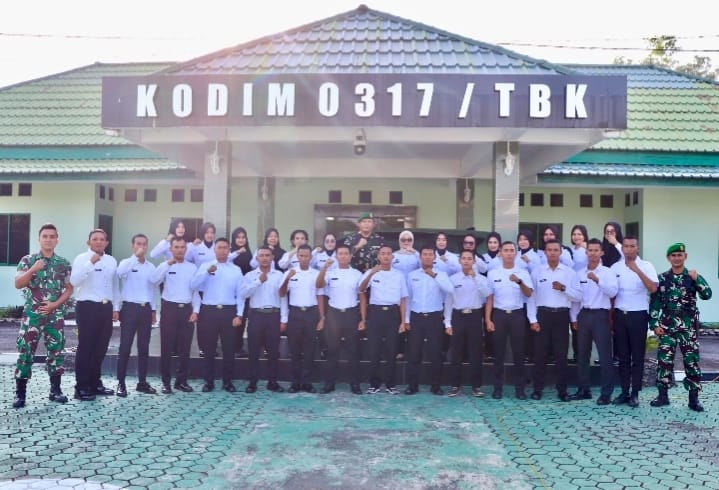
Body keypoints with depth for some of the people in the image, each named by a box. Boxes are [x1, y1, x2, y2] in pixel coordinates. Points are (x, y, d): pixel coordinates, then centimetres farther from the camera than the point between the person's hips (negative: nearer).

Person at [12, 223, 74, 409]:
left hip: (55, 314, 2)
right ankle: (20, 393, 3)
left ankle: (55, 389, 14)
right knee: (25, 351, -4)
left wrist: (55, 304, -6)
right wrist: (33, 270, -19)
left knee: (56, 350, 4)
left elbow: (69, 289, 7)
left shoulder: (63, 263, 7)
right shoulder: (28, 260, 2)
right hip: (32, 313, -2)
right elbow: (18, 284, -6)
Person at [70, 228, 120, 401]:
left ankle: (95, 383, 25)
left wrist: (116, 308, 13)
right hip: (87, 307, -6)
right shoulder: (81, 259, -5)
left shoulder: (112, 261, 11)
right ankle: (82, 387, 6)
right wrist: (91, 263, -27)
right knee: (85, 347, -2)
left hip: (106, 307, 6)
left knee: (100, 348, 12)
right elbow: (74, 281, -21)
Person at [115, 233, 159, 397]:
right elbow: (119, 274, -28)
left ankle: (142, 382, 17)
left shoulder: (151, 266, 10)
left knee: (144, 347, 9)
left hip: (146, 309, 5)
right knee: (125, 346, -2)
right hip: (130, 307, -4)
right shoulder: (126, 263, -3)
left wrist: (154, 310, 14)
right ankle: (121, 383, 5)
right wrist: (136, 256, -28)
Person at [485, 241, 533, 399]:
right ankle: (498, 388, 13)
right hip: (499, 315, 0)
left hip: (517, 315, 0)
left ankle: (519, 388, 12)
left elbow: (529, 294, -9)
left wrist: (519, 281, -27)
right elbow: (489, 298, 4)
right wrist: (488, 319, -2)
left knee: (518, 352, 3)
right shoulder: (493, 273, 3)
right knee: (499, 352, 4)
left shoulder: (523, 272, 2)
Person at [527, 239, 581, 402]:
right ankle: (537, 389, 12)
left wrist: (564, 288, -14)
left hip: (562, 315, 0)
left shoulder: (570, 272, 4)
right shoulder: (537, 271, 4)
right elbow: (531, 296, 1)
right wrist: (532, 319, -5)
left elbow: (578, 296, 2)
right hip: (543, 314, 0)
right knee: (540, 353, 3)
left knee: (561, 354, 4)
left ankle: (562, 390, 13)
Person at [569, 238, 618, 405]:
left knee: (605, 355, -4)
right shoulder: (579, 273, 10)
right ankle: (584, 389, 20)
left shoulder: (607, 272, -2)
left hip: (600, 315, -5)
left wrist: (598, 280, -29)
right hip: (583, 315, 5)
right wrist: (574, 318, 11)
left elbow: (613, 292, -17)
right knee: (582, 354, 10)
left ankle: (606, 393, 2)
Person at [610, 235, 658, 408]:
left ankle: (635, 393, 10)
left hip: (638, 315, -3)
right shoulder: (615, 267, 5)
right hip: (620, 315, 3)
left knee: (637, 356, 4)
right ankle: (624, 391, 15)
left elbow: (653, 289, -19)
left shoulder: (646, 266, -4)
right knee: (623, 356, 8)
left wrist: (638, 270, -25)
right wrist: (610, 316, 8)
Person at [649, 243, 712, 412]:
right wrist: (654, 324, -2)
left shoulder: (693, 277, 3)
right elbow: (655, 303, 4)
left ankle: (694, 398, 9)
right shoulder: (662, 278, 3)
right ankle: (663, 395, 12)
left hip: (689, 327, 0)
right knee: (664, 360, 2)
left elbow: (707, 295, -12)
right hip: (667, 326, 1)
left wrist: (696, 279, -23)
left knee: (692, 361, 1)